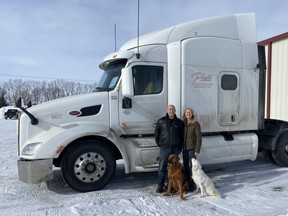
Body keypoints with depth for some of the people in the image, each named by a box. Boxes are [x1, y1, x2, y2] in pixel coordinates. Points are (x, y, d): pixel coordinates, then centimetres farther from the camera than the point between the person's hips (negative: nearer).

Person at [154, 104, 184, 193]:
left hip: (175, 148, 2)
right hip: (164, 148, -1)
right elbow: (156, 134, 7)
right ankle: (160, 185, 8)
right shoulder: (161, 121, 1)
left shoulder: (179, 122, 6)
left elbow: (182, 135, 11)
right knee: (162, 167, -1)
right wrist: (159, 144, 4)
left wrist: (180, 146, 5)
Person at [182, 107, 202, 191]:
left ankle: (192, 184, 10)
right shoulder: (183, 124, 7)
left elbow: (199, 138, -9)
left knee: (191, 166, -3)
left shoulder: (195, 124, -7)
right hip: (185, 148, 5)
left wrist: (197, 150, -13)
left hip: (192, 149, -5)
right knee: (185, 166, 12)